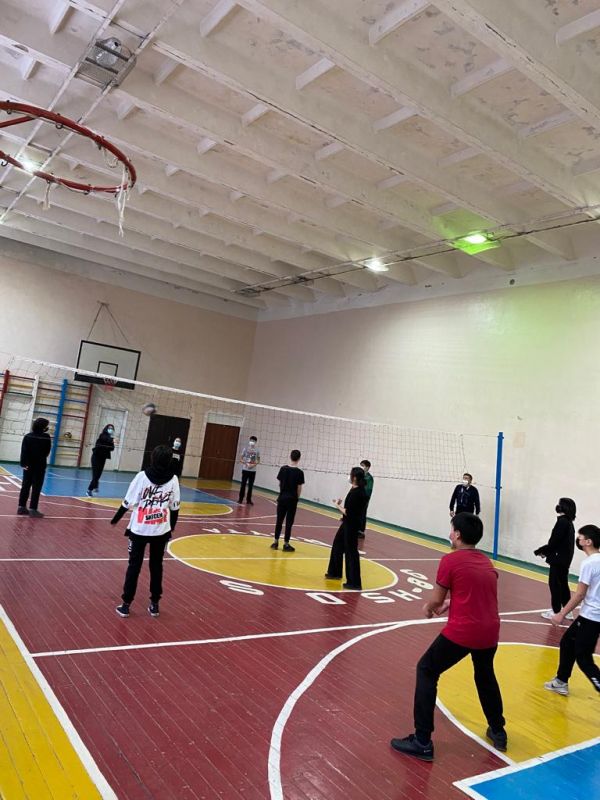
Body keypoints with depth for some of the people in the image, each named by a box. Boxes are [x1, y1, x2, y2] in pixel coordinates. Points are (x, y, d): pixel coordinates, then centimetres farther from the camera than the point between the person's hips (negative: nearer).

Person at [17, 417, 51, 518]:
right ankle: (32, 509, -1)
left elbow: (24, 451, -8)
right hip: (40, 466, -4)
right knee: (36, 488, 0)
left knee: (25, 487, 13)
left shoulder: (28, 436, -1)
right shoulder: (46, 437, -10)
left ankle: (21, 507, 17)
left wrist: (24, 463, -10)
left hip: (28, 465, 4)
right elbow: (47, 452, -1)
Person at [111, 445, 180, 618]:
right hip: (161, 531, 2)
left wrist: (115, 519, 8)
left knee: (134, 566, 11)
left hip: (139, 529, -2)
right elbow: (175, 508, 2)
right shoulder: (173, 479, -5)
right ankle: (154, 604, 22)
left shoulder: (142, 476, -12)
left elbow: (128, 503, -8)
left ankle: (126, 604, 16)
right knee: (156, 566, 15)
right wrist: (171, 528, 15)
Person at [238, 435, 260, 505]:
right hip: (245, 469, -1)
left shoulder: (257, 450, 2)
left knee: (250, 485, 5)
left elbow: (258, 461, 8)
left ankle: (249, 500, 14)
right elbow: (241, 459, 3)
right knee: (243, 484, 2)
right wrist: (245, 463, -15)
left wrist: (254, 464, -11)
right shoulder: (245, 449, 0)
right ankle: (240, 499, 11)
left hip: (253, 470, 1)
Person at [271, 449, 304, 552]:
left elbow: (280, 484, 5)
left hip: (282, 497, 3)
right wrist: (297, 498, 8)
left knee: (279, 520, 11)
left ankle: (276, 542, 16)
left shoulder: (283, 469, -2)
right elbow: (299, 488, -8)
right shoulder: (299, 472, -11)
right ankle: (286, 544, 9)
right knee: (289, 522, 4)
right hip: (292, 499, -3)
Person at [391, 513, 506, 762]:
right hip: (490, 632, 7)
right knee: (485, 676, 33)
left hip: (461, 632, -7)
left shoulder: (450, 560, -6)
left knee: (426, 672, 9)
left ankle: (422, 742, 8)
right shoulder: (487, 561, 14)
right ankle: (498, 732, 46)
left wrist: (428, 608, 20)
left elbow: (436, 600, 0)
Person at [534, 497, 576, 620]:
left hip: (559, 559, -9)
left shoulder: (562, 522, -19)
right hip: (564, 559, 9)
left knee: (554, 584, 0)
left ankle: (556, 612, 6)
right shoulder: (568, 522, 10)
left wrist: (540, 551, -7)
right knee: (563, 583, 17)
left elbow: (554, 542, -19)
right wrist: (546, 551, 7)